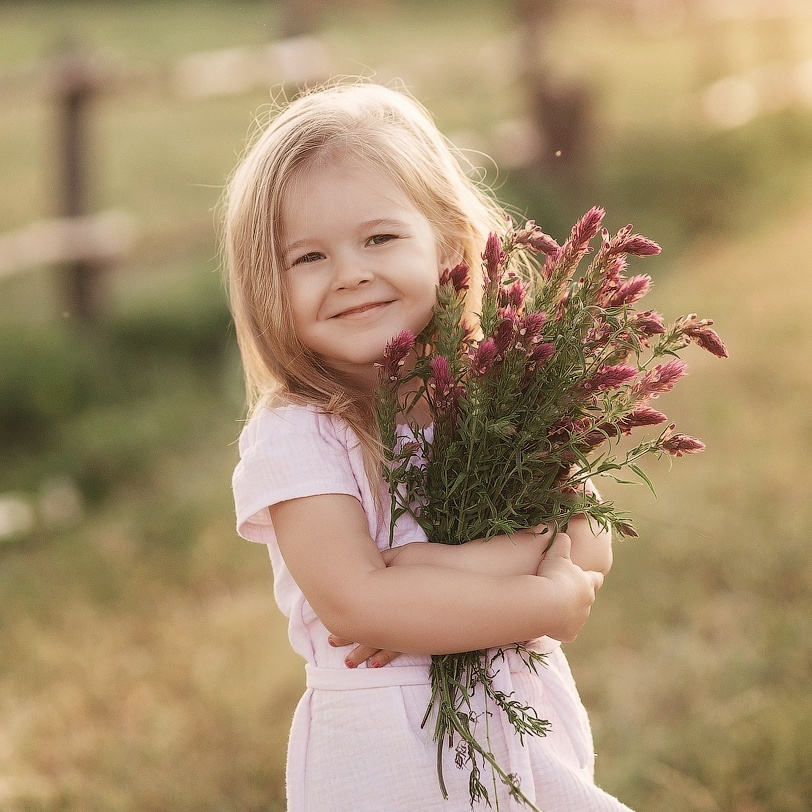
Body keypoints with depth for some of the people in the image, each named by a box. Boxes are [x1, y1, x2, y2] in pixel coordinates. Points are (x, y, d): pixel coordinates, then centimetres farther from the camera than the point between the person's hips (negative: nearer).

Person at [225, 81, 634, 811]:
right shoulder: (294, 437, -14)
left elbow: (590, 548, -8)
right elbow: (355, 605, -23)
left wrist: (440, 577, -24)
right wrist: (552, 603, -19)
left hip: (533, 725, 4)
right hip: (388, 753, -4)